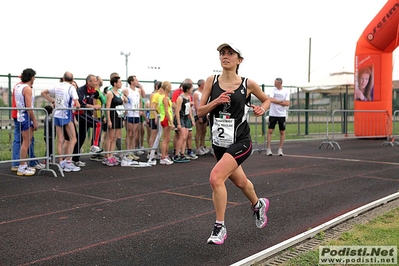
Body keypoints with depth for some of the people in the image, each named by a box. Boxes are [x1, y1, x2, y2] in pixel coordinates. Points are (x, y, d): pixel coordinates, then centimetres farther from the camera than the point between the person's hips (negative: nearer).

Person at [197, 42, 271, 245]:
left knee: (216, 178, -23)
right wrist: (216, 102, -18)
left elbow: (266, 100, 13)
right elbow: (200, 112, -1)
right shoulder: (211, 81, -1)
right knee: (240, 182, 22)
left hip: (240, 142, -4)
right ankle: (258, 205, 55)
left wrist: (262, 109, -9)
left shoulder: (248, 84, -6)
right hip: (219, 143, 4)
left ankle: (219, 227, -5)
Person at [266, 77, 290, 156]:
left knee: (282, 132, 2)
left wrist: (276, 101, -11)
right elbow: (271, 99, -12)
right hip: (272, 114, 0)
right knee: (270, 131, -2)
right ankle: (268, 149, 5)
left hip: (282, 114, 0)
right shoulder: (273, 90, 2)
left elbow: (287, 103, -9)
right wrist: (281, 101, -11)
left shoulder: (286, 91, -1)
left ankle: (280, 149, 12)